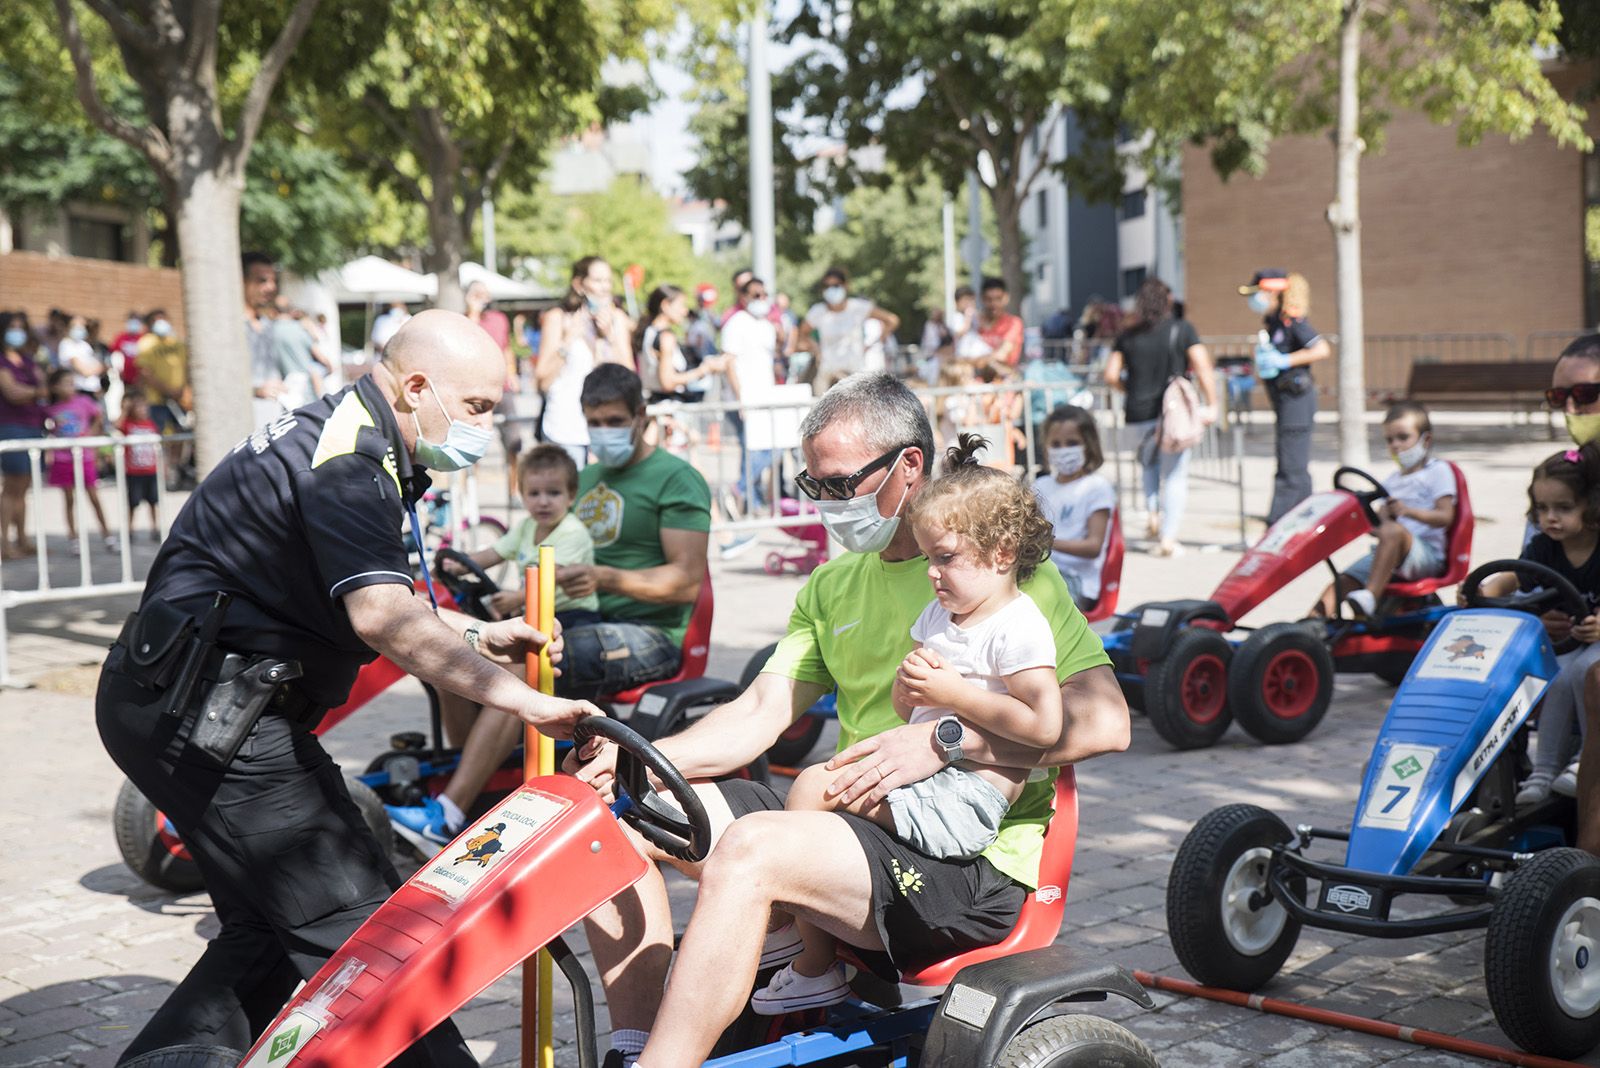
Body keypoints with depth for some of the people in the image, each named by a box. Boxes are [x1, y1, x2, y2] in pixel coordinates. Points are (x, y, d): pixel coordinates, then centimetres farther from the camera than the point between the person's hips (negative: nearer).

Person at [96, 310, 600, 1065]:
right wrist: (521, 701, -35)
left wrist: (476, 635, 14)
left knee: (269, 932, 18)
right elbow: (382, 617, -32)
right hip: (209, 712, -11)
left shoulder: (338, 432, 15)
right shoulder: (350, 460, -18)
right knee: (354, 925, -9)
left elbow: (360, 597, 25)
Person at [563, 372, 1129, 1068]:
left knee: (751, 847, -31)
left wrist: (946, 739, -23)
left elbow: (1104, 722, -16)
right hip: (855, 826, 8)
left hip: (974, 863, -8)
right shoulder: (831, 586, 17)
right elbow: (762, 711, 9)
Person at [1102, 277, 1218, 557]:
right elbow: (1203, 369, -8)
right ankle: (1168, 538, 1)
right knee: (1175, 475, 6)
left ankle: (1152, 512, 16)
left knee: (1151, 460, 31)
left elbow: (1111, 376, 3)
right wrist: (1211, 405, -1)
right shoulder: (1182, 329, -2)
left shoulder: (1128, 336, 5)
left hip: (1138, 416, 3)